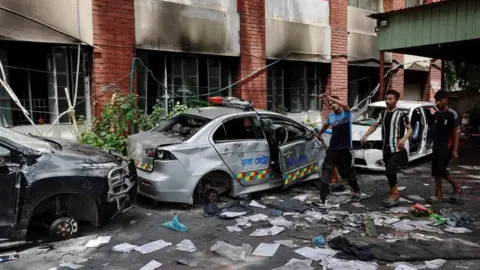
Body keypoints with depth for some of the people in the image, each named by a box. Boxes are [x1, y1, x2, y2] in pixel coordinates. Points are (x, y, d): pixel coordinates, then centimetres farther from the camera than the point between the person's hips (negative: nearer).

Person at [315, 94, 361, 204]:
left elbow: (344, 105, -31)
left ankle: (357, 191, 28)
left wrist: (329, 98, -35)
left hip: (345, 148, -4)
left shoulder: (346, 113, -7)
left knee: (348, 171, 8)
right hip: (333, 147, 4)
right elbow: (325, 125, 28)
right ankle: (323, 189, -22)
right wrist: (318, 134, 39)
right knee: (327, 168, -13)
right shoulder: (331, 116, 8)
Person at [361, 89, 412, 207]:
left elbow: (410, 129, -4)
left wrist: (404, 139, -23)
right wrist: (365, 135, -3)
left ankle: (393, 194, -2)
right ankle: (395, 193, 27)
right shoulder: (382, 114, 10)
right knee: (390, 172, 13)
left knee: (390, 171, -18)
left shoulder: (401, 114, -5)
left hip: (397, 149, -6)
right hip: (386, 149, 6)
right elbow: (374, 126, 14)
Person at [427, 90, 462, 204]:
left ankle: (457, 187, 10)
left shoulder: (452, 114, -9)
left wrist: (455, 150, -16)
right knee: (435, 171, 5)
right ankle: (439, 195, 12)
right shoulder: (436, 114, 10)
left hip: (447, 147, -7)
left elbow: (456, 132, -11)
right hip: (436, 147, 7)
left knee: (441, 170, -13)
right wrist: (434, 145, 14)